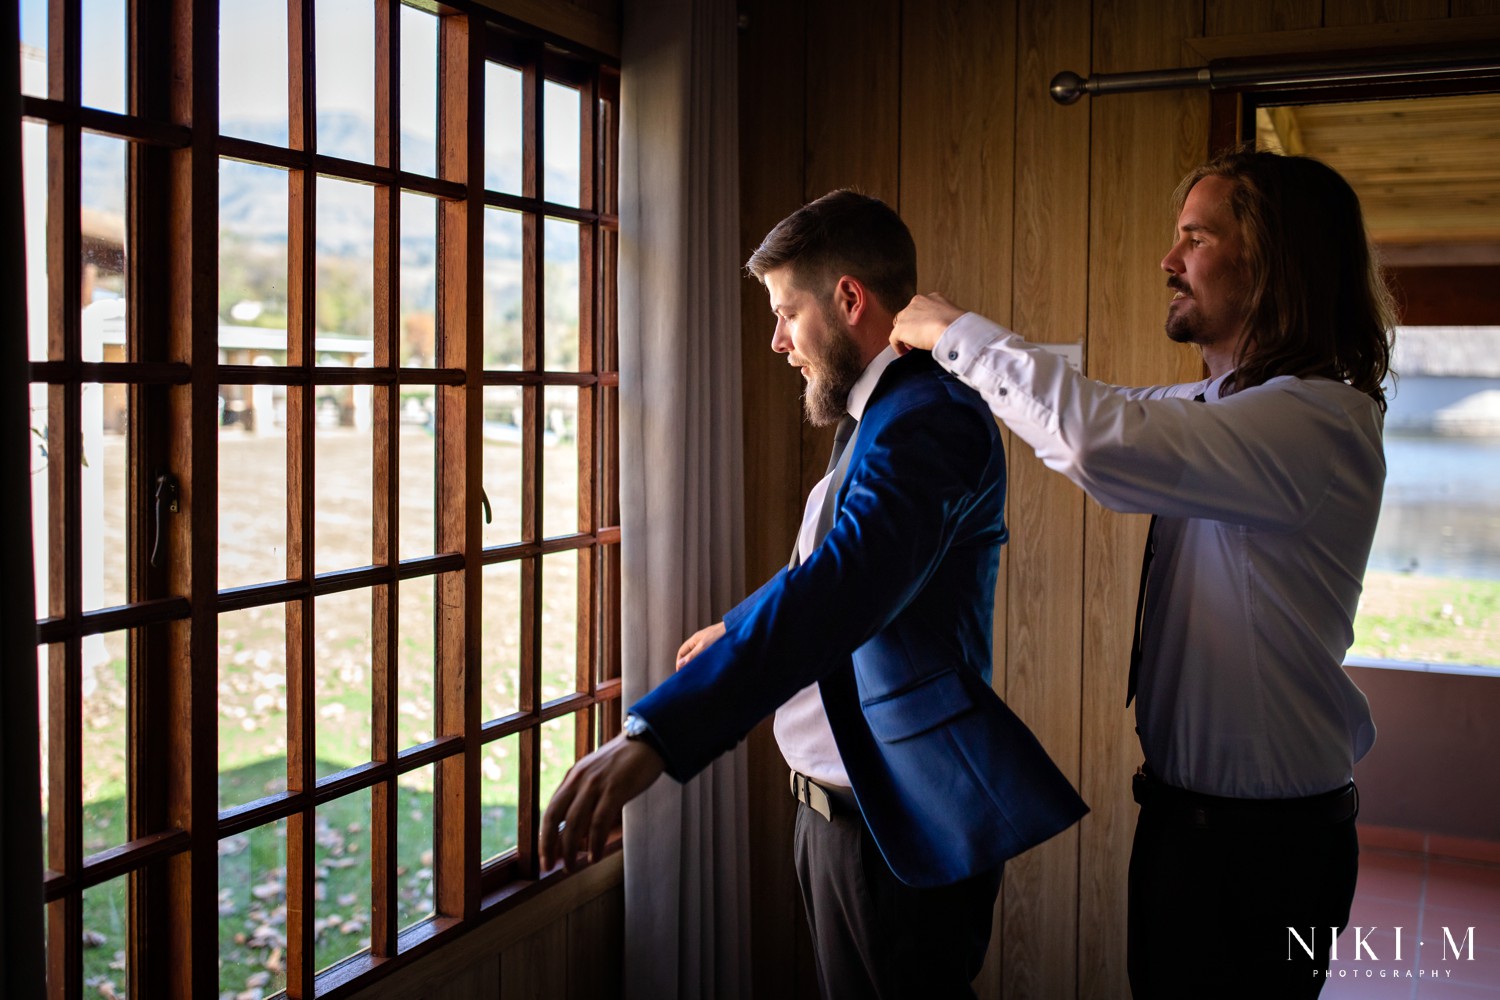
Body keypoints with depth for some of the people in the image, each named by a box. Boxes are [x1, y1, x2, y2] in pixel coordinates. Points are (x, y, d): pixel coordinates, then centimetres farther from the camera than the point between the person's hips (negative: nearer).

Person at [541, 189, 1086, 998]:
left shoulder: (930, 417, -22)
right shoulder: (878, 417, 13)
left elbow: (843, 584, -38)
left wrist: (656, 733, -47)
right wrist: (737, 630, 43)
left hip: (901, 830, -10)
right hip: (834, 806, 10)